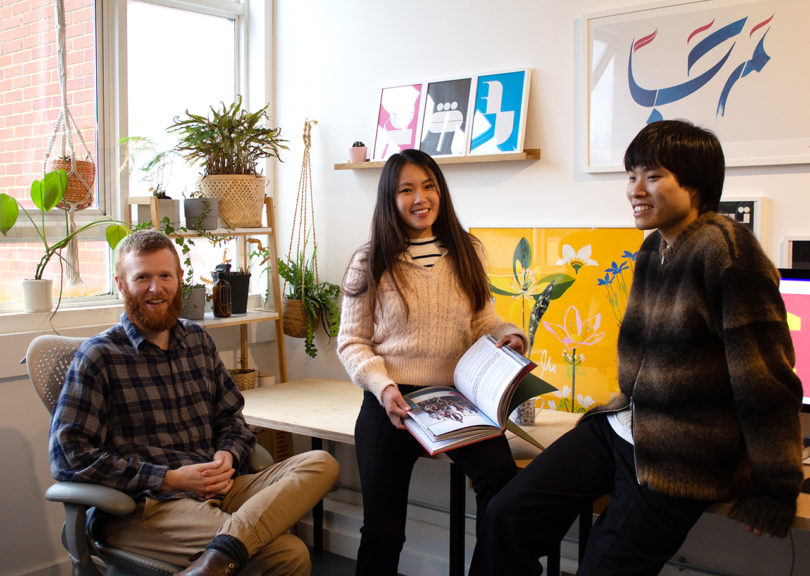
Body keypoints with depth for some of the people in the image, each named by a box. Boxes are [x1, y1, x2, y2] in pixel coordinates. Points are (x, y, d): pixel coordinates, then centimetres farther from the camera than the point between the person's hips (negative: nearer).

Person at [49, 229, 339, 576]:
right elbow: (68, 457, -9)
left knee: (322, 464, -22)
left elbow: (231, 416, 23)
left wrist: (228, 455, -2)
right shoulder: (98, 356, -2)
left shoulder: (198, 340, 16)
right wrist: (168, 479, -14)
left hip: (215, 490, 8)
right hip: (142, 508, -7)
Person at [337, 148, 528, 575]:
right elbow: (351, 342, 1)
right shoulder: (370, 263, 2)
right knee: (383, 528, 2)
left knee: (500, 472, -27)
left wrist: (509, 335, -6)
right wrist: (384, 388, -15)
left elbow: (483, 320, 16)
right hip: (392, 403, -1)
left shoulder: (464, 253, 9)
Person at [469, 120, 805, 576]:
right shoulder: (652, 251, 8)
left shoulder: (725, 248, -17)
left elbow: (765, 376, -17)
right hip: (618, 426, 8)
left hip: (681, 458, -7)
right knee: (509, 515, 1)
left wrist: (776, 493, -14)